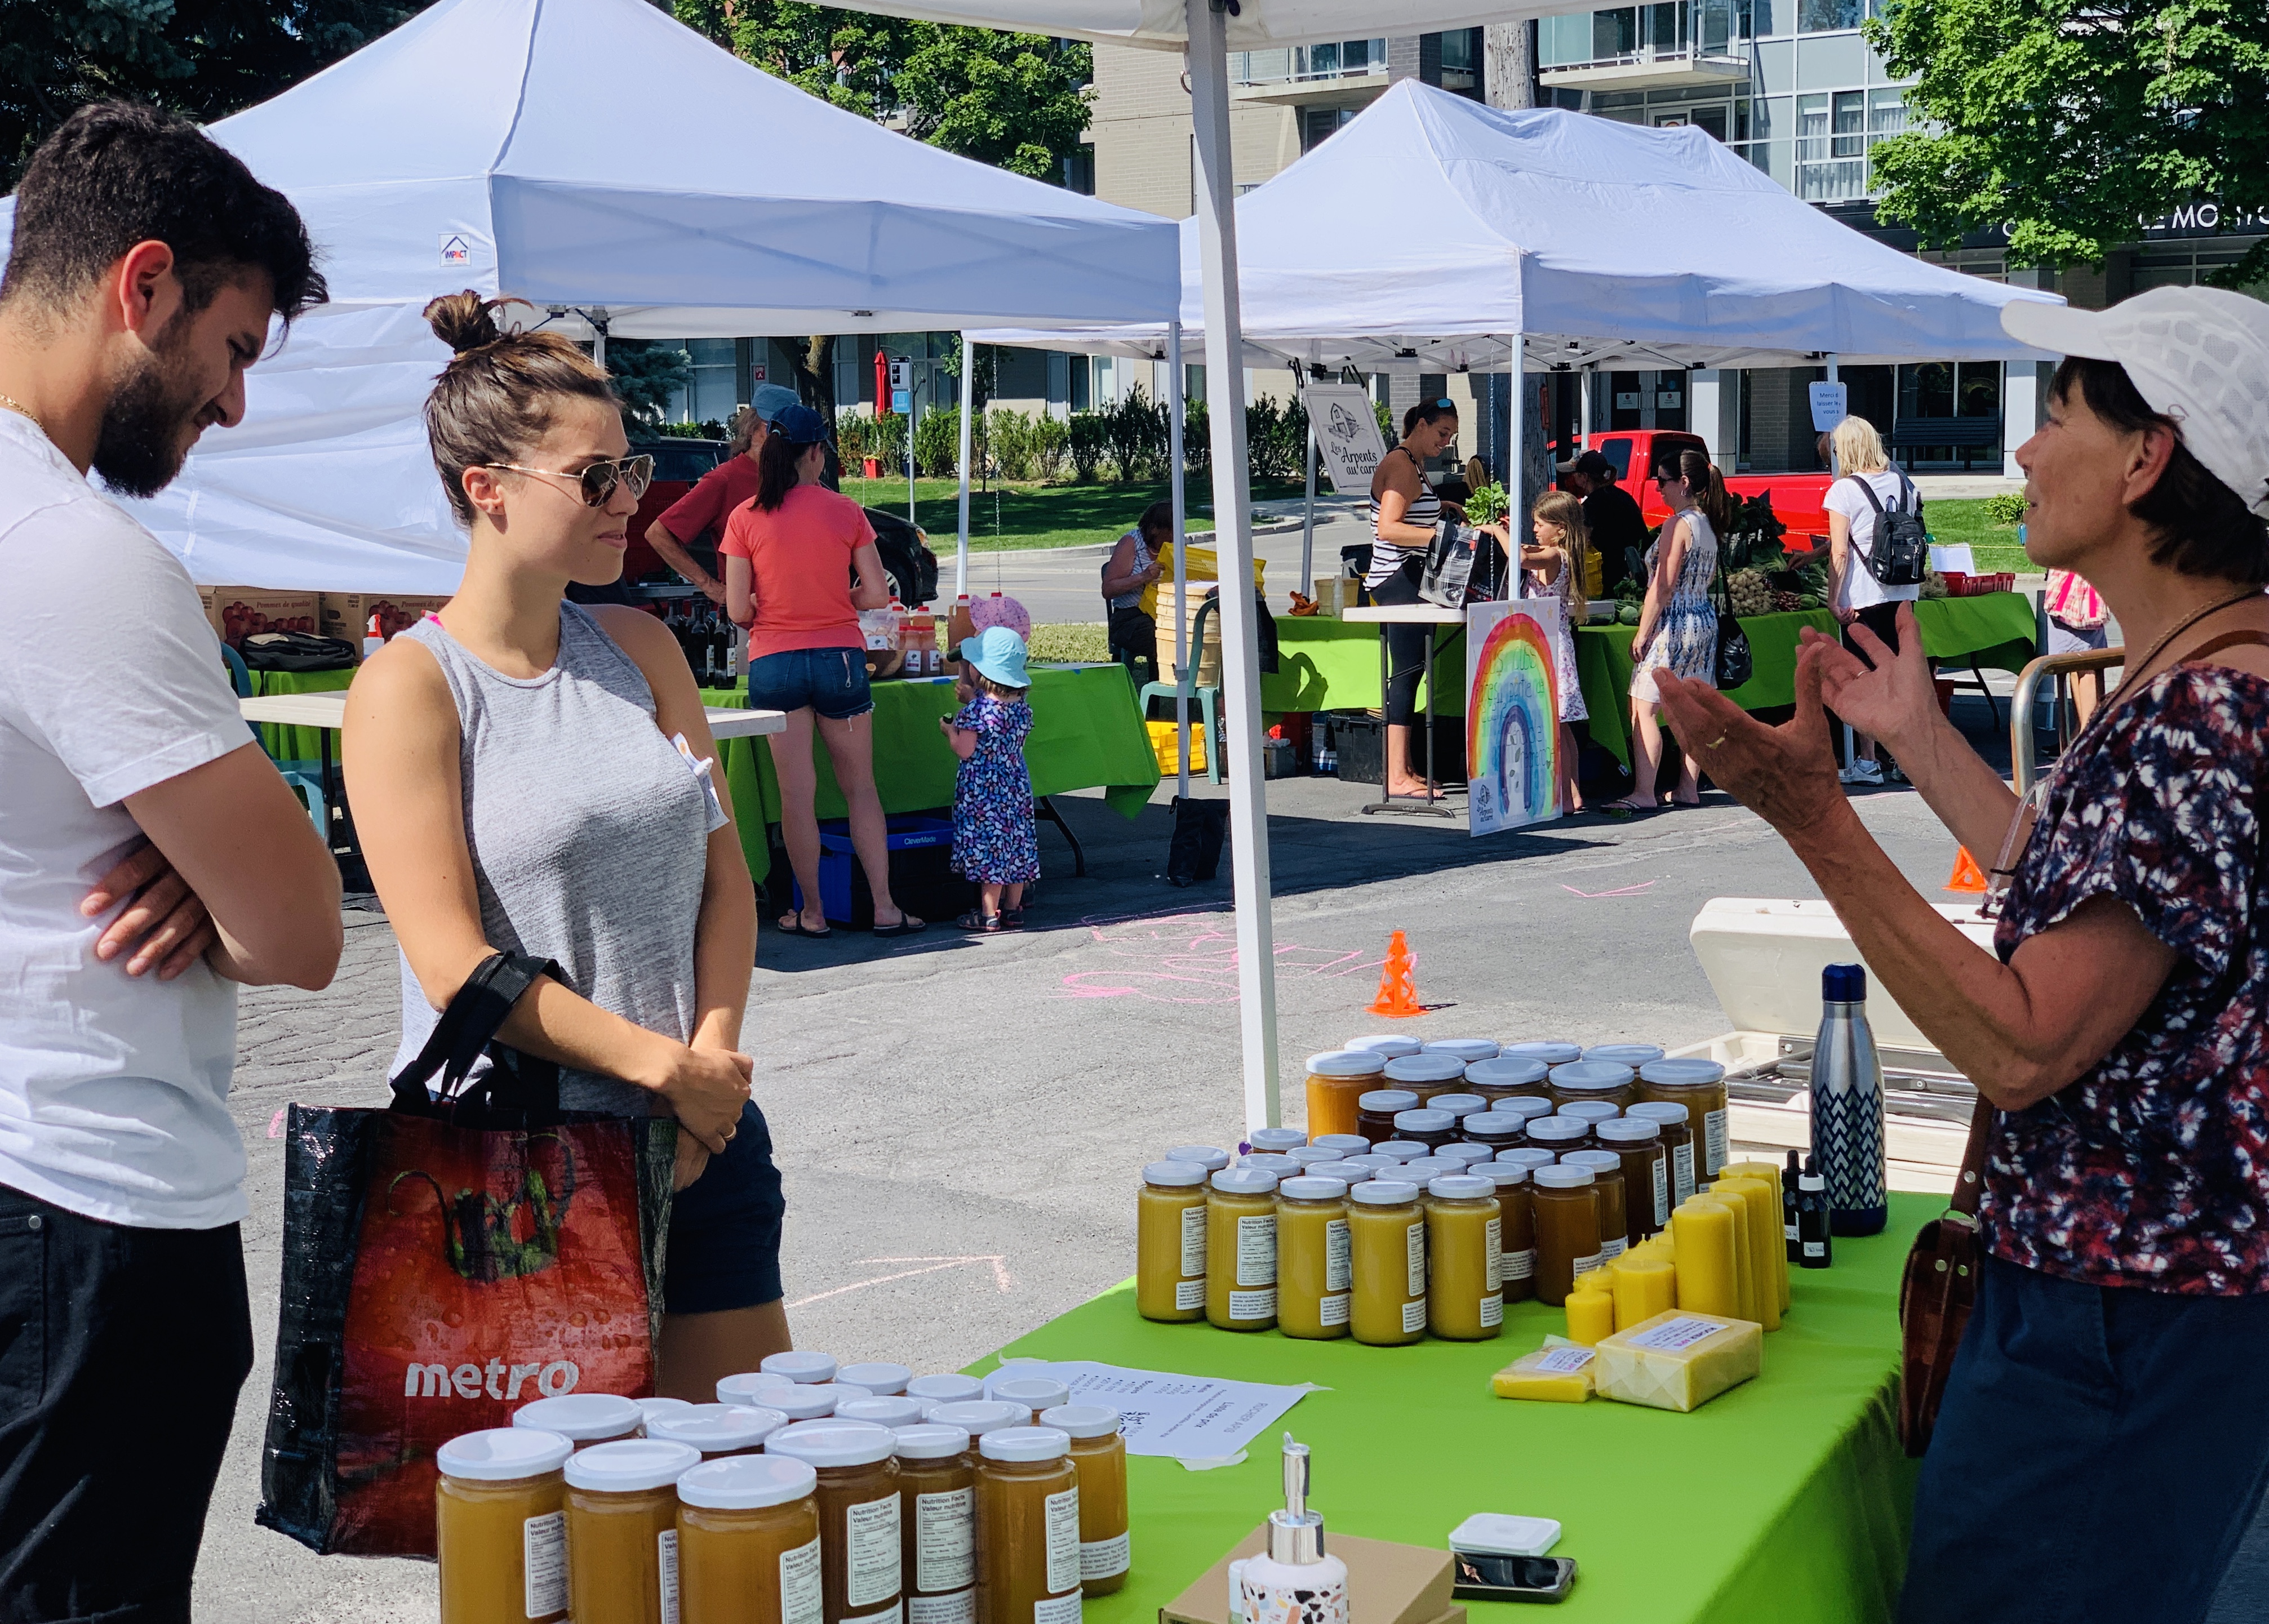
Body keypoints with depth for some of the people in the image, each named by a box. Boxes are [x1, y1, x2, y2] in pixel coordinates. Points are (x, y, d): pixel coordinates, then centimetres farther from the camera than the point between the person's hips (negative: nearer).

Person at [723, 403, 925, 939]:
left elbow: (738, 610, -6)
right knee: (860, 787, 9)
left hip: (774, 662, 0)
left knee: (797, 793, 5)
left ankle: (812, 912, 10)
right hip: (840, 657, 0)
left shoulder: (745, 519, -4)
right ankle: (884, 908, 9)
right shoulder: (846, 512, -3)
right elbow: (877, 595, -4)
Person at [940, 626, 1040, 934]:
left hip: (982, 790, -7)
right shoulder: (1021, 707, 4)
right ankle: (1013, 909, 18)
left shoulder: (977, 709, -18)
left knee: (988, 846, -3)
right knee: (1015, 842, 12)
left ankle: (989, 914, -1)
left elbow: (965, 750, -19)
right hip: (1017, 787, 7)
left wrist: (949, 729, 0)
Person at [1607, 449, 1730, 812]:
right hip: (1704, 621, 10)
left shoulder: (1678, 525, -15)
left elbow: (1662, 586, -18)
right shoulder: (1707, 525, 11)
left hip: (1673, 624, -10)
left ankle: (1643, 793, -10)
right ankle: (1688, 788, 14)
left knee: (1643, 709, -7)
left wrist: (1643, 632, -14)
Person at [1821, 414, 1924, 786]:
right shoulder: (1903, 483, 7)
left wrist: (1833, 600, -8)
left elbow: (1840, 552, -15)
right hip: (1904, 592, 6)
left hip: (1863, 597, -6)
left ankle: (1866, 762, 5)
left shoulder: (1844, 489, -11)